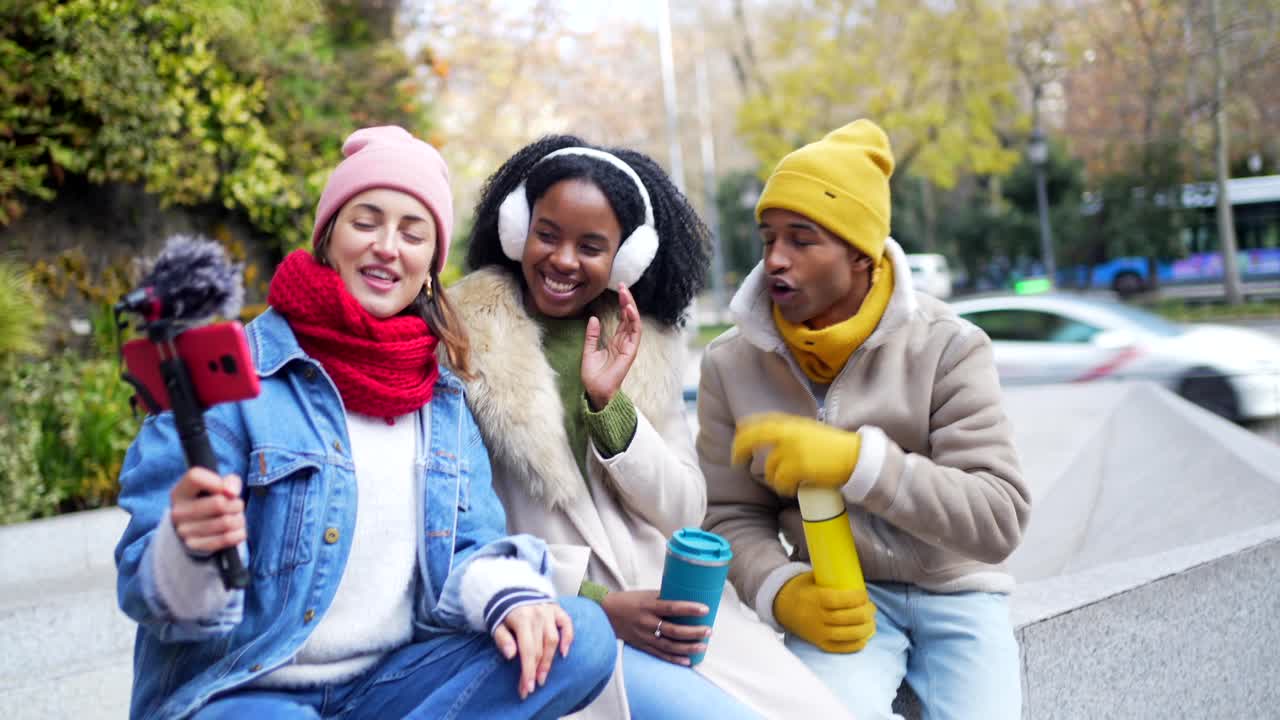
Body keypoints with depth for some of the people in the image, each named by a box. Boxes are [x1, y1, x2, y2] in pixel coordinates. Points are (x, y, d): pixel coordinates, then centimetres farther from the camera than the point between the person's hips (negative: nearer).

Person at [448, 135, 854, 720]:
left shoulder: (649, 344, 10)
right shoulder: (466, 339, -3)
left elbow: (684, 514, 4)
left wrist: (608, 403, -10)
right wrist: (597, 604, -15)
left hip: (665, 603, 4)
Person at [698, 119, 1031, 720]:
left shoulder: (947, 346, -13)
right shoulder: (731, 362, -5)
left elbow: (999, 519, -18)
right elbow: (732, 515, 0)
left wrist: (857, 461, -30)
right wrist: (784, 592, -21)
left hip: (955, 590, 0)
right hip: (846, 596, 0)